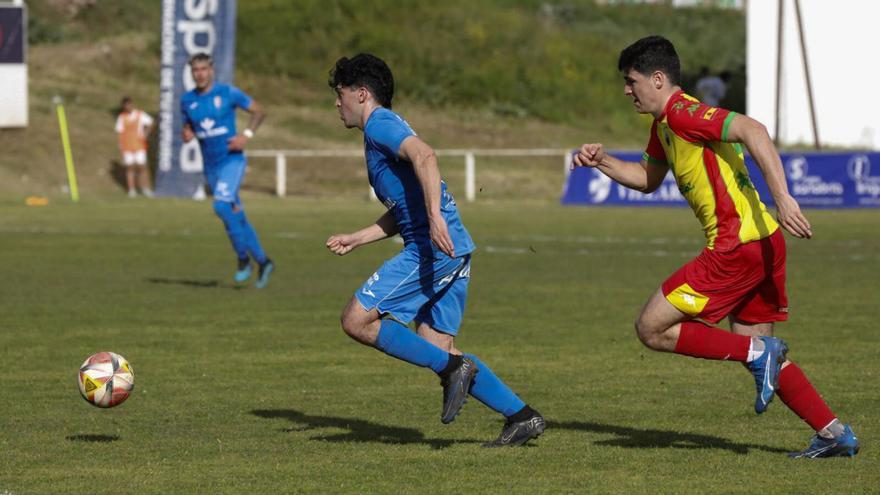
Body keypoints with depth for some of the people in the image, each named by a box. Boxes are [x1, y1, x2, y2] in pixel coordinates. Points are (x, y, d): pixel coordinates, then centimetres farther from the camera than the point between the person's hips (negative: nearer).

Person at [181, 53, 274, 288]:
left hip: (232, 160, -5)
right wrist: (187, 134, -7)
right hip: (210, 166, 5)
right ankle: (263, 262, 20)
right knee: (236, 216, 8)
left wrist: (246, 135, -14)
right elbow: (188, 125, 17)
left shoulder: (228, 93, -8)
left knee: (222, 205, -25)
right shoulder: (187, 100, 4)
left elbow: (258, 111, 0)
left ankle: (243, 258, -12)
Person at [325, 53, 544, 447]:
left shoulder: (379, 124, -4)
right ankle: (521, 416, 5)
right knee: (435, 348, 9)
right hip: (452, 250, 10)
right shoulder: (385, 129, 27)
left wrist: (435, 215, -35)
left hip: (432, 248, -10)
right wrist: (355, 239, 29)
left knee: (357, 320, -9)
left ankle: (451, 368, -11)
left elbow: (424, 155, -25)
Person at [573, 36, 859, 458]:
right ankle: (836, 434, 11)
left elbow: (752, 131, -26)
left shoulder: (683, 113, -13)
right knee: (754, 351, 16)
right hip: (762, 243, 10)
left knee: (652, 329, -4)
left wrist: (781, 196, -33)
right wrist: (602, 161, 17)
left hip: (737, 247, -10)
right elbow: (647, 178, 34)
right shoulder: (663, 124, 18)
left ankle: (759, 355, -7)